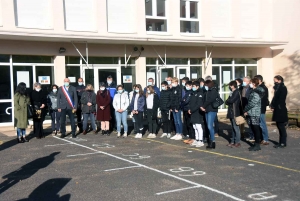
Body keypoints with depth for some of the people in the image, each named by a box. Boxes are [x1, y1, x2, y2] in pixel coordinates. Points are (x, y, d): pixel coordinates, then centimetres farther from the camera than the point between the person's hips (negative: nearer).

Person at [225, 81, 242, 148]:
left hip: (235, 112, -9)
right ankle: (233, 141, 19)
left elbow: (231, 100, -20)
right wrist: (228, 101, -5)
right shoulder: (232, 92, 17)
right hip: (231, 112, 9)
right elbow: (229, 101, 16)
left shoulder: (236, 92, -11)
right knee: (233, 127, 13)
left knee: (236, 127, -6)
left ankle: (237, 142, -2)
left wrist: (227, 101, -2)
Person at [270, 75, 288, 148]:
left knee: (281, 126, -5)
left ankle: (283, 143, 1)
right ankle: (281, 142, 16)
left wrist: (273, 106, -12)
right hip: (278, 110, 9)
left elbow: (281, 100, -16)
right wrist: (272, 105, 2)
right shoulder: (278, 88, 16)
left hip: (281, 110, -9)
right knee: (279, 126, 11)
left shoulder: (283, 88, -12)